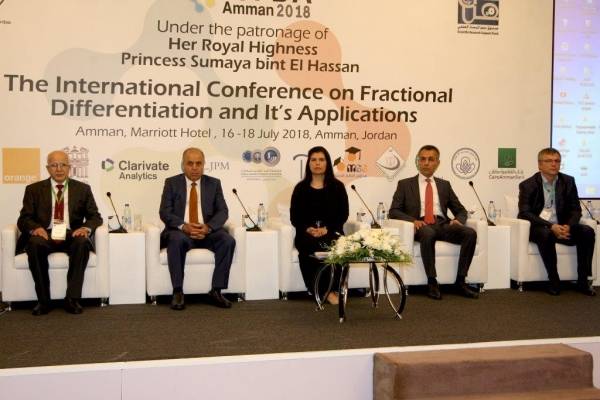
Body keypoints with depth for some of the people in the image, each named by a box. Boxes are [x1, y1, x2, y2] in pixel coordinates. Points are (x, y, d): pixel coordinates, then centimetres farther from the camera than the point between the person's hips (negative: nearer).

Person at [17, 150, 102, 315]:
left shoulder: (82, 189, 12)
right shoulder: (34, 189, 10)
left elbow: (95, 217, 8)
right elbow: (23, 219, 5)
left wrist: (87, 228, -16)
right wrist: (35, 228, -19)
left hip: (72, 236, 0)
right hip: (45, 235, 0)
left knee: (82, 242, -34)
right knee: (35, 243, -34)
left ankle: (72, 299, -27)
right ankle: (43, 300, -23)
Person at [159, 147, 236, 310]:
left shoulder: (214, 183, 12)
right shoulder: (172, 183, 8)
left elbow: (223, 211, 3)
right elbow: (165, 212, -2)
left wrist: (208, 227, -17)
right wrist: (184, 226, -21)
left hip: (207, 231, 2)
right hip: (180, 231, -2)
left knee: (228, 240, -27)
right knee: (177, 240, -36)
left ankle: (216, 291, -21)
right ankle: (177, 292, -29)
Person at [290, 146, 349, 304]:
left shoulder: (337, 186, 10)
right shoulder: (301, 188, 10)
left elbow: (343, 214, 3)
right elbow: (294, 216, 6)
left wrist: (327, 229, -14)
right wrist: (307, 229, -14)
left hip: (331, 232, 0)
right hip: (307, 234, 0)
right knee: (310, 247, -32)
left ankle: (331, 289, -17)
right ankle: (326, 290, -19)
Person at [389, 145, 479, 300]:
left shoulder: (445, 185, 22)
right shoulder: (405, 184, 13)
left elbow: (461, 210, 21)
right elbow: (393, 211, 4)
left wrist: (458, 220, -4)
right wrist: (413, 220, -15)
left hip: (443, 225, 3)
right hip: (421, 226, -3)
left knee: (470, 233, -25)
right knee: (428, 234, -39)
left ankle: (460, 281, -20)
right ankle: (432, 282, -29)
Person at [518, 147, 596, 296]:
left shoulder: (568, 182, 7)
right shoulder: (527, 185, -4)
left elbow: (575, 209, 7)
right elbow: (525, 213, -13)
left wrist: (568, 226, -17)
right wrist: (551, 226, -26)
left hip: (560, 227, 4)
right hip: (536, 227, -4)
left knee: (587, 232, -21)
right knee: (546, 234, -37)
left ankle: (583, 281, -15)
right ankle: (553, 281, -23)